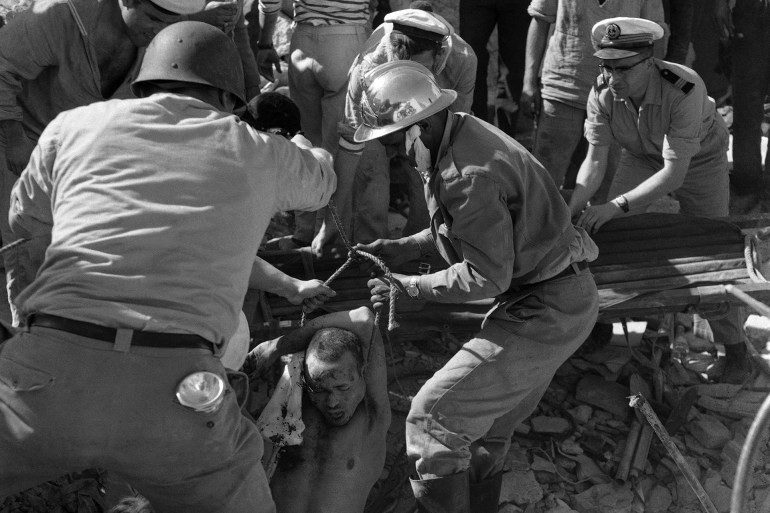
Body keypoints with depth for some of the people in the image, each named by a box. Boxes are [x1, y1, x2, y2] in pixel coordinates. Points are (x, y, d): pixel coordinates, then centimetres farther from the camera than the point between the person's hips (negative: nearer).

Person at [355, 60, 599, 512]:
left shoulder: (467, 174, -27)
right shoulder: (463, 133, 4)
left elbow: (488, 276, -22)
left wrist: (409, 288, -14)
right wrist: (403, 248, 11)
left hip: (545, 313, -10)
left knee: (434, 417, -8)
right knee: (489, 423, 22)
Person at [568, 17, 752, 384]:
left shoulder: (685, 89, -40)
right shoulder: (602, 93, -26)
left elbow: (675, 172, -41)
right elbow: (595, 160, -23)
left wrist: (617, 206, -49)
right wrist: (570, 210, -38)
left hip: (698, 159, -4)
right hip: (641, 158, 4)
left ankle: (735, 347, 13)